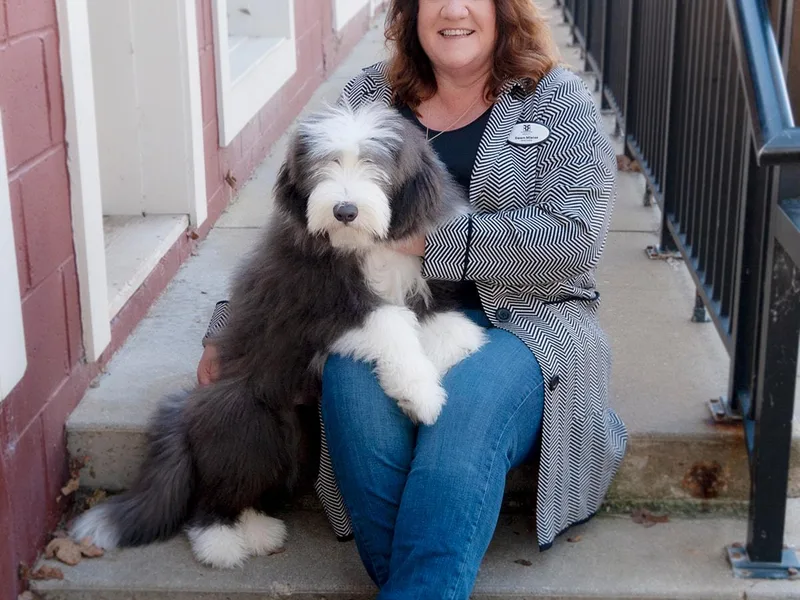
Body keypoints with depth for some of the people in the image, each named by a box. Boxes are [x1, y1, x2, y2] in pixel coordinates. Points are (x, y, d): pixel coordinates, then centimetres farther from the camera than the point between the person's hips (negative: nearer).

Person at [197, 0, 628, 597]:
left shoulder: (560, 100, 5)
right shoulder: (367, 96, 14)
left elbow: (573, 236, -10)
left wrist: (429, 241, -14)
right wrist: (229, 329, 13)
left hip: (525, 318, -2)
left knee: (465, 410, -34)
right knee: (353, 384, -31)